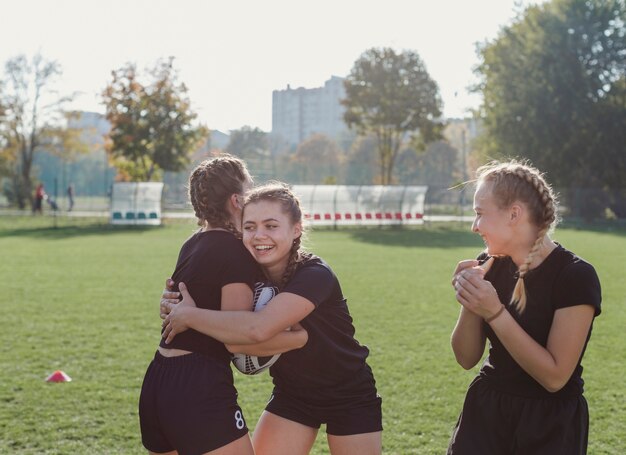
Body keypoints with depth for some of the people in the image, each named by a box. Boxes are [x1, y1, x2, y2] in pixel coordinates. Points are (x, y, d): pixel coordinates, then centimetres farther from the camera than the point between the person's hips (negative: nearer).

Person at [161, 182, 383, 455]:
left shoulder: (315, 276, -30)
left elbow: (258, 328, -44)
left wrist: (189, 316, -34)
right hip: (293, 394, 5)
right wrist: (176, 306, -21)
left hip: (349, 397, -5)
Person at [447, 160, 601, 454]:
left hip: (549, 427, -4)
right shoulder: (490, 266, -1)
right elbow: (466, 359, 2)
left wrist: (494, 312, -25)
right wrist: (470, 302, -14)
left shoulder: (575, 276, -17)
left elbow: (555, 377, -20)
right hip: (485, 414, 5)